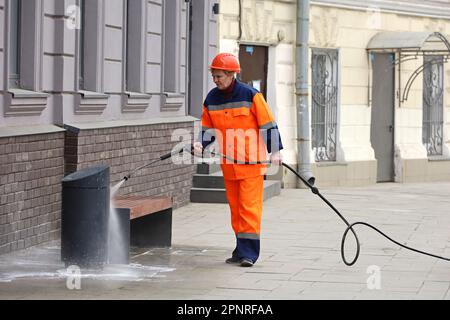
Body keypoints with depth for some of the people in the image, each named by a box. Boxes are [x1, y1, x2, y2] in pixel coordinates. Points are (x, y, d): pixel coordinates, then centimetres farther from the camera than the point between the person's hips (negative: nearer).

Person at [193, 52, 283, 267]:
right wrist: (201, 144, -5)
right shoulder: (211, 99, 6)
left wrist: (275, 151, -13)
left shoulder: (251, 95, -9)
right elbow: (209, 128, 14)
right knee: (235, 206, 10)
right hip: (228, 163, 6)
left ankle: (248, 252, -8)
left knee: (249, 206, -8)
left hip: (251, 161, -6)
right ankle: (242, 249, 17)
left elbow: (268, 124, -7)